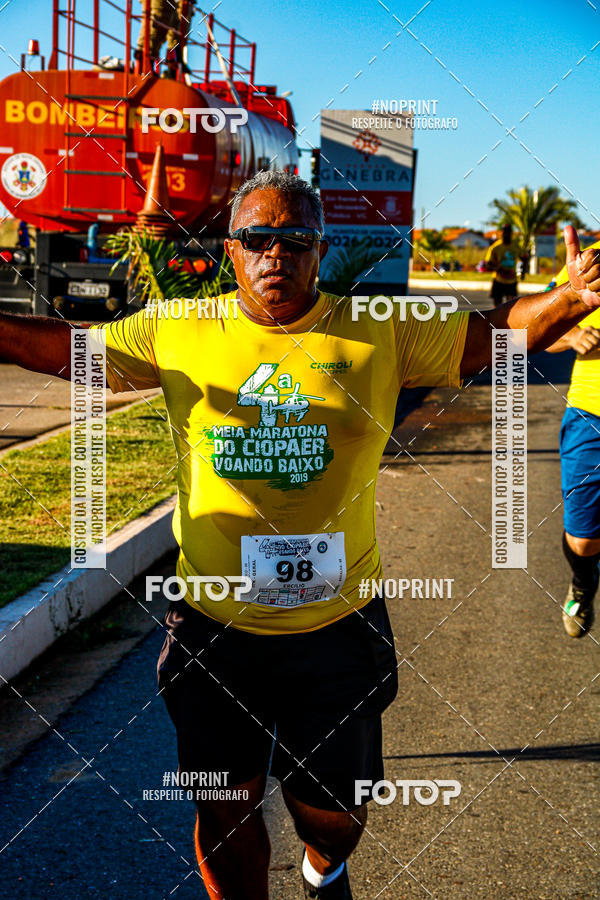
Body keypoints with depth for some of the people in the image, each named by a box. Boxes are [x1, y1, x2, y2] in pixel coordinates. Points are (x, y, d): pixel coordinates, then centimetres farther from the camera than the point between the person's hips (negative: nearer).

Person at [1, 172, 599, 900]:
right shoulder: (176, 331, -2)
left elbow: (496, 332, -2)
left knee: (331, 806, 18)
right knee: (224, 808, 14)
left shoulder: (380, 333, -3)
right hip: (214, 624, 0)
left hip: (337, 624, 0)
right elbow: (68, 347, 7)